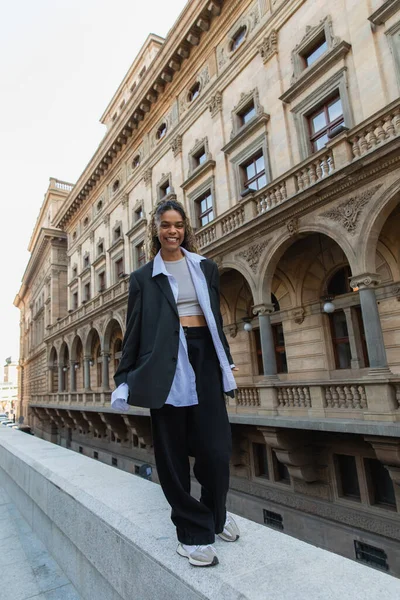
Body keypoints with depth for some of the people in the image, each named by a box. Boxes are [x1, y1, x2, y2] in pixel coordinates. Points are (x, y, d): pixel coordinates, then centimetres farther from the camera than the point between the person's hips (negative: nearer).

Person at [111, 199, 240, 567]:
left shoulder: (206, 267, 14)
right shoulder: (143, 277, 8)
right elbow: (135, 329, 5)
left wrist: (226, 359, 17)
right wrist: (126, 377, 2)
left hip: (204, 358, 2)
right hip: (166, 364, -1)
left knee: (216, 447, 2)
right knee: (173, 452, 3)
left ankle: (216, 514, 32)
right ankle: (194, 531, 23)